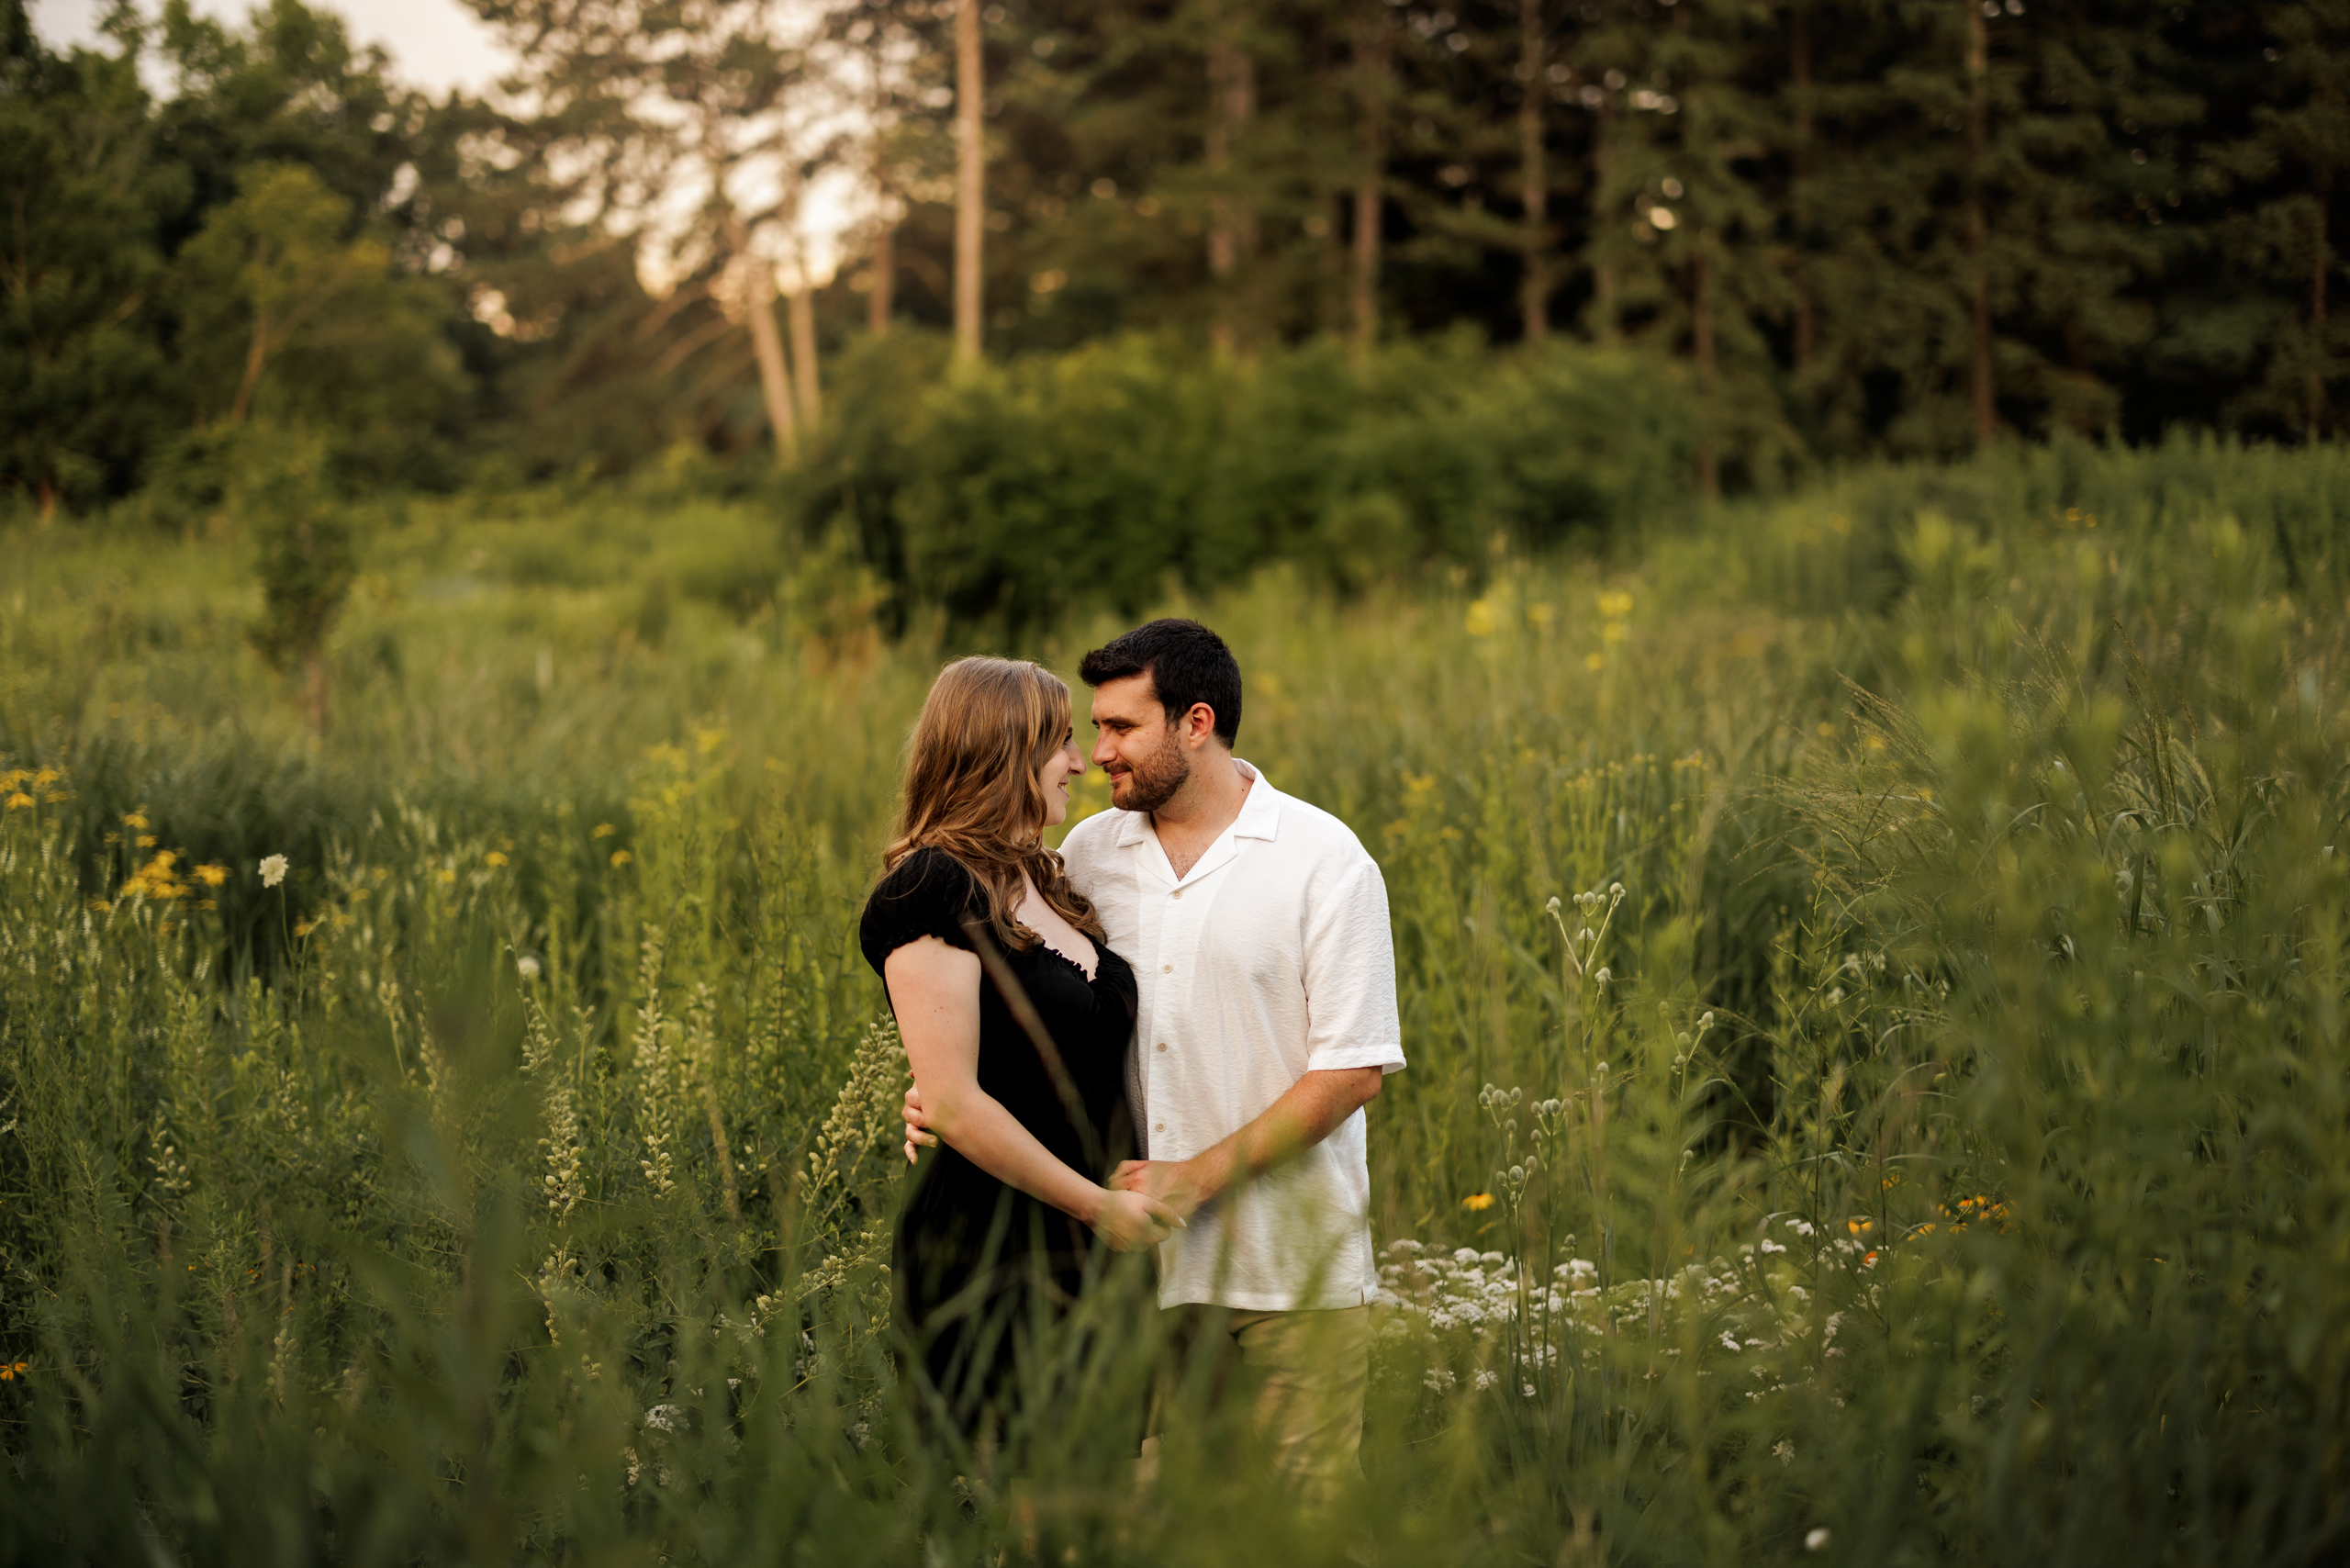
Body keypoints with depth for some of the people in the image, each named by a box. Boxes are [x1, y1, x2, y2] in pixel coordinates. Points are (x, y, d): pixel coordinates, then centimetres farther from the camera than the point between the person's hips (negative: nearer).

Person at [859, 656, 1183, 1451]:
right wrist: (1101, 1206, -12)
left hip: (1085, 1261, 8)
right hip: (987, 1261, -8)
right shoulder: (930, 891, -12)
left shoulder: (1043, 885, 14)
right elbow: (953, 1103, -17)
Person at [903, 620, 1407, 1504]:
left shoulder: (1324, 860, -6)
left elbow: (1354, 1067, -10)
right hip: (1142, 1260, 4)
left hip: (1294, 1266, -3)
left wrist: (1198, 1176, -15)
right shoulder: (1090, 854, 6)